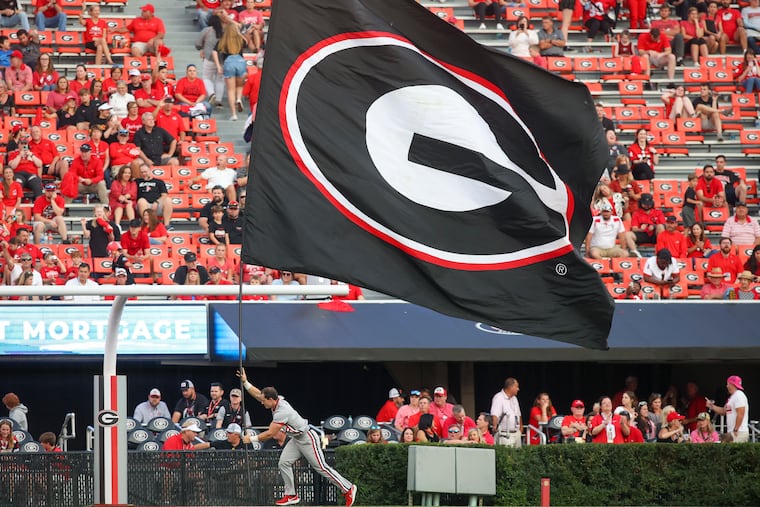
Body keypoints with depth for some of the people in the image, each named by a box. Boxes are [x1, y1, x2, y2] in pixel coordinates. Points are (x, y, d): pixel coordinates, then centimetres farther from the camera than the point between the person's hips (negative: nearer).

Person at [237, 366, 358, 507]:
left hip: (308, 439, -9)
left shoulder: (282, 411, -31)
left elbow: (270, 434, -28)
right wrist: (245, 382, 1)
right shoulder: (276, 400, -5)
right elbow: (257, 394, 10)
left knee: (321, 467, -6)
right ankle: (291, 495, 7)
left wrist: (252, 439, -18)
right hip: (296, 440, 9)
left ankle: (348, 489, 2)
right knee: (284, 463, 1)